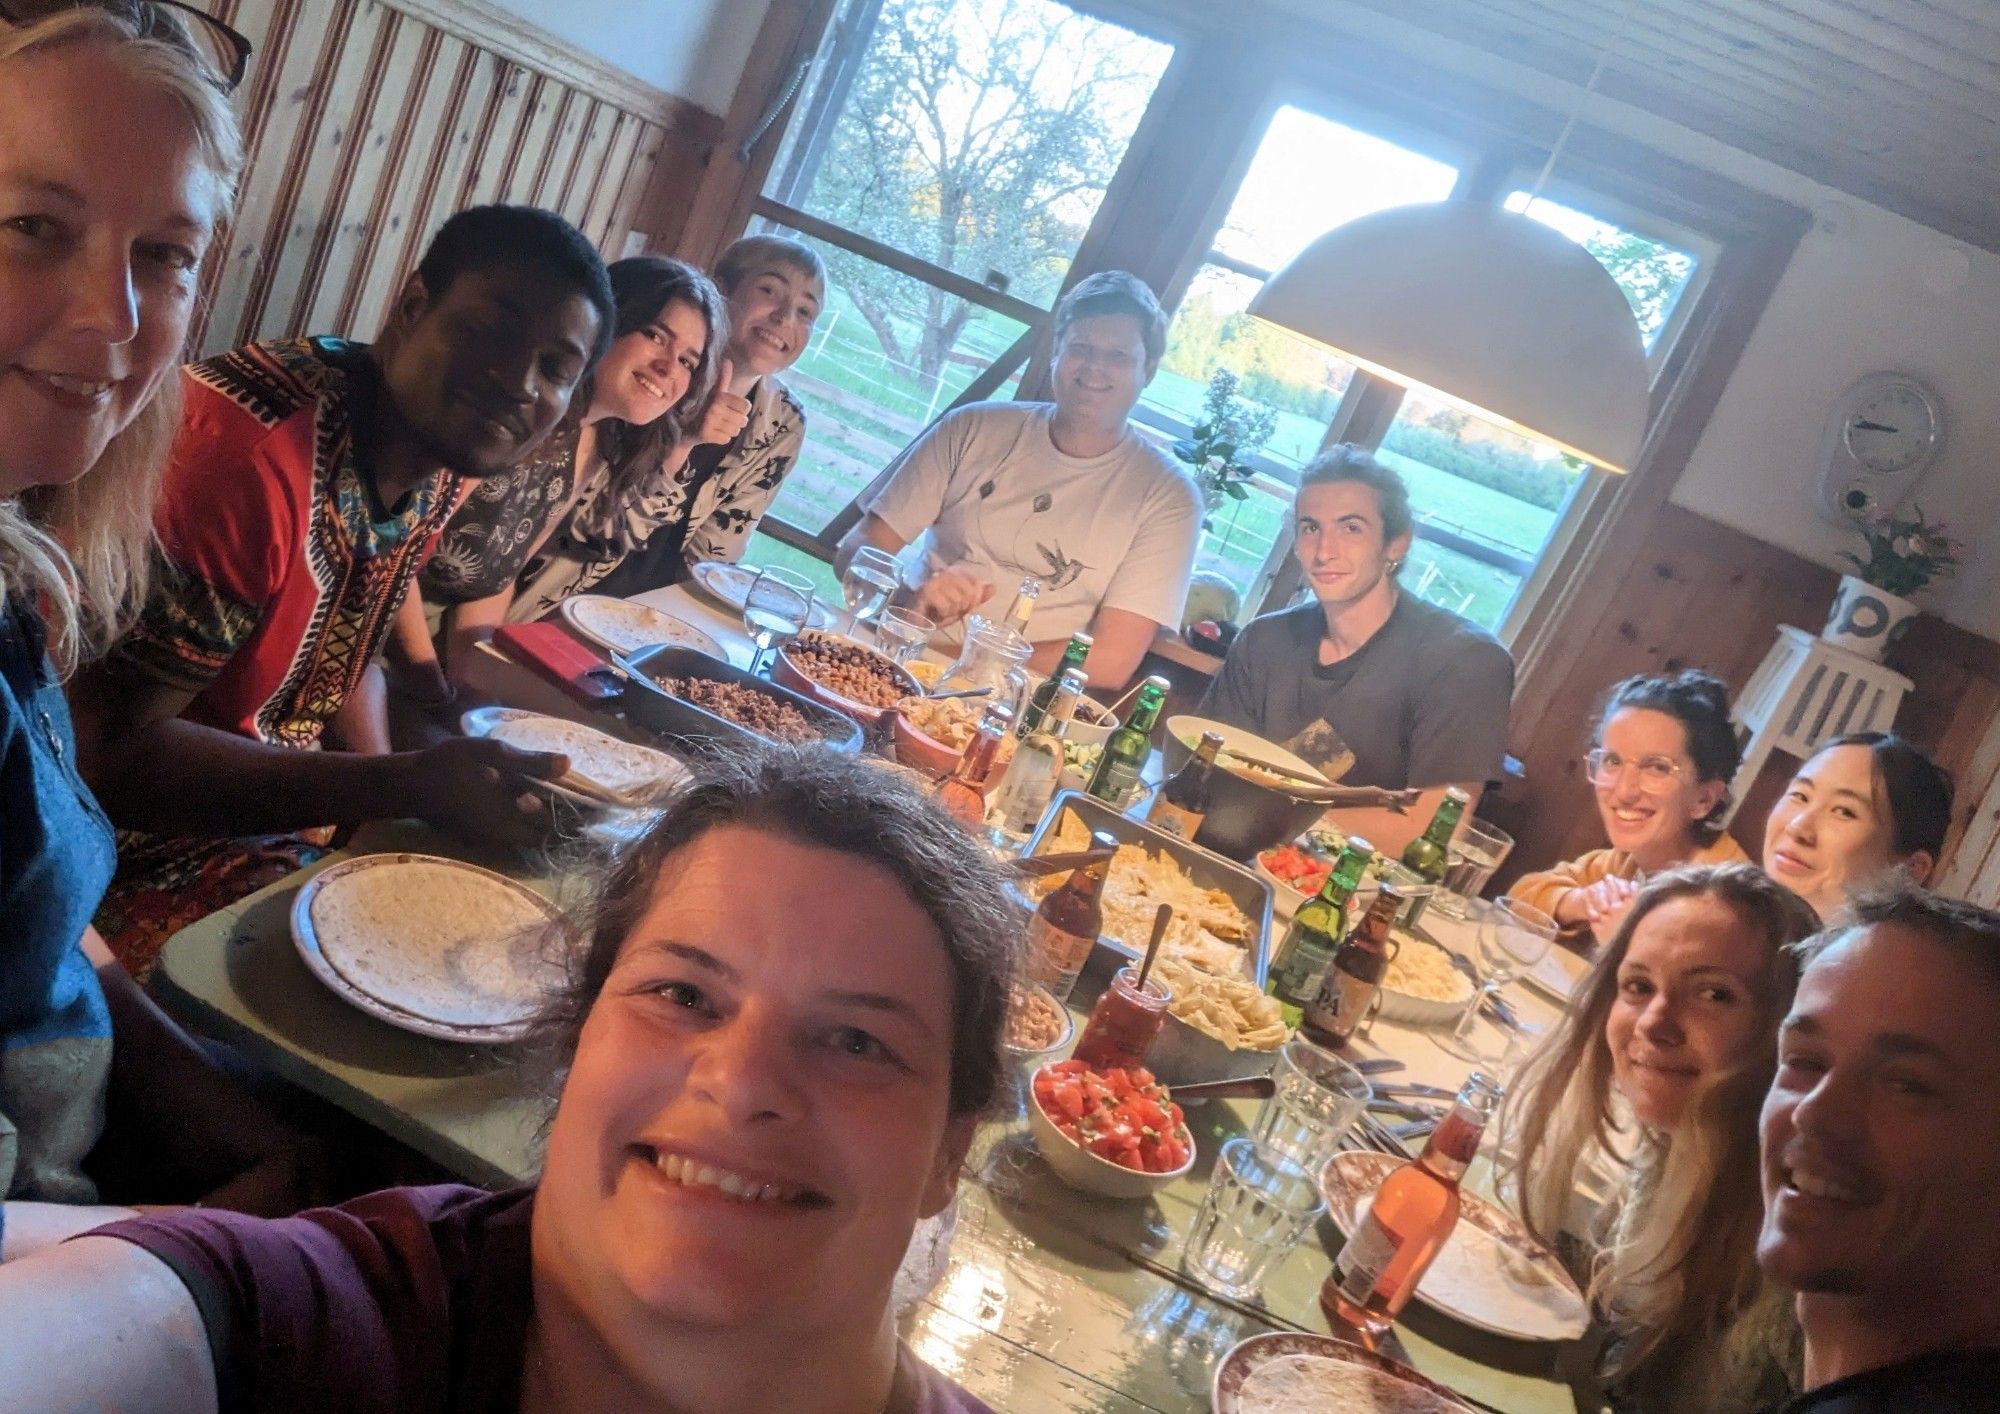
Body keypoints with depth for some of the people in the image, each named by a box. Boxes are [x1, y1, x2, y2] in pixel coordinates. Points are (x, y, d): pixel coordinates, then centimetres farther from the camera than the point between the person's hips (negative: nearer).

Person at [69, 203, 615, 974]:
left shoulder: (439, 466, -1)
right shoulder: (250, 444, -28)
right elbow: (110, 749, -26)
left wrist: (389, 815, -4)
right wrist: (404, 787, -33)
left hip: (268, 814, 8)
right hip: (133, 848, -8)